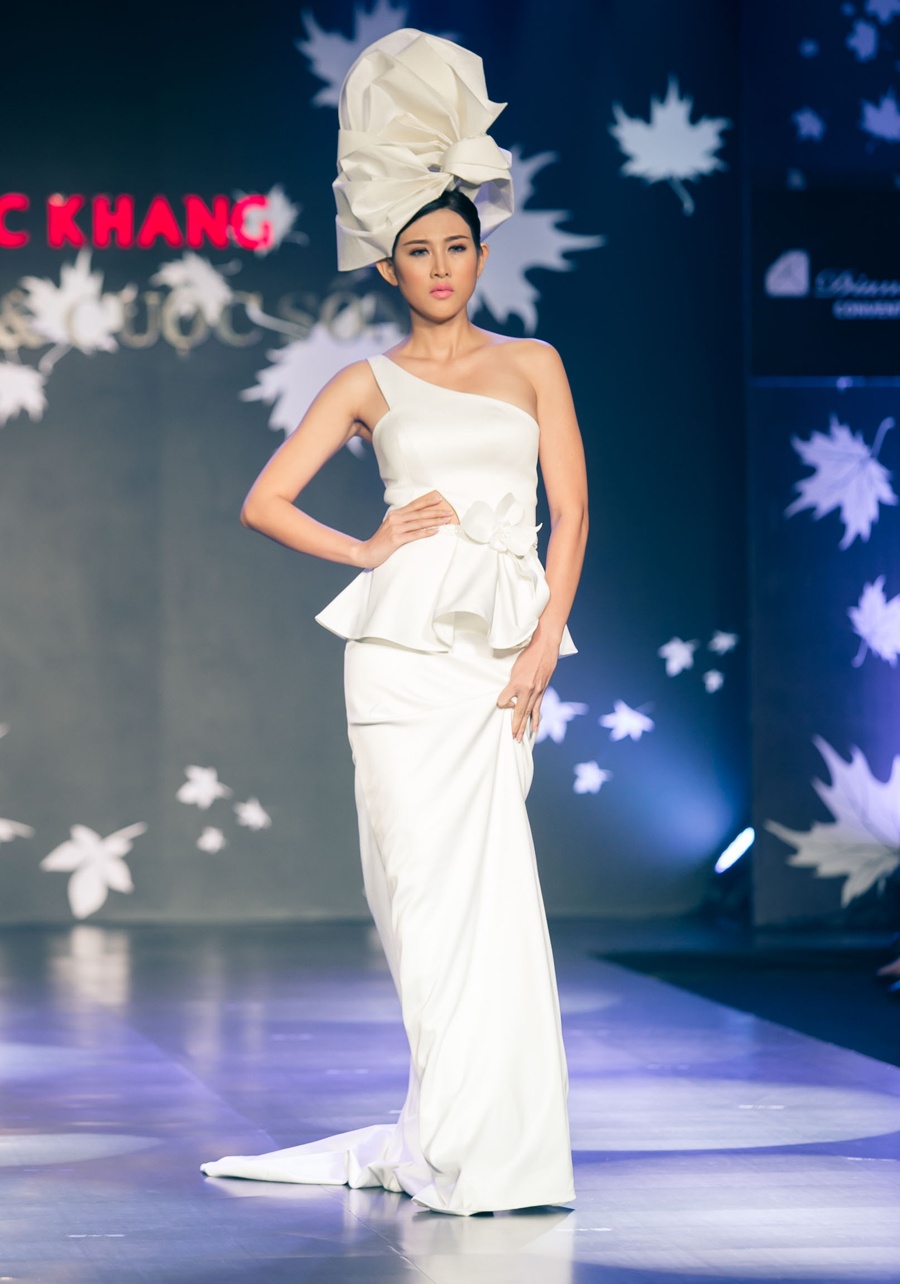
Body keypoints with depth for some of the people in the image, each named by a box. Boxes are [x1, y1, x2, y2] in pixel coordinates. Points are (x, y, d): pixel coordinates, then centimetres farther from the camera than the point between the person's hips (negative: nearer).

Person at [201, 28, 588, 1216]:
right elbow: (265, 503, 8)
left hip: (504, 647, 1)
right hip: (408, 642, -1)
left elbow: (572, 508, 7)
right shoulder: (368, 385, 10)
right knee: (433, 880, -4)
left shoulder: (531, 364, 14)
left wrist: (543, 646, -3)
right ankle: (455, 1131, 1)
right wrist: (368, 550, -3)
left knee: (478, 883, -6)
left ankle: (474, 1138, 2)